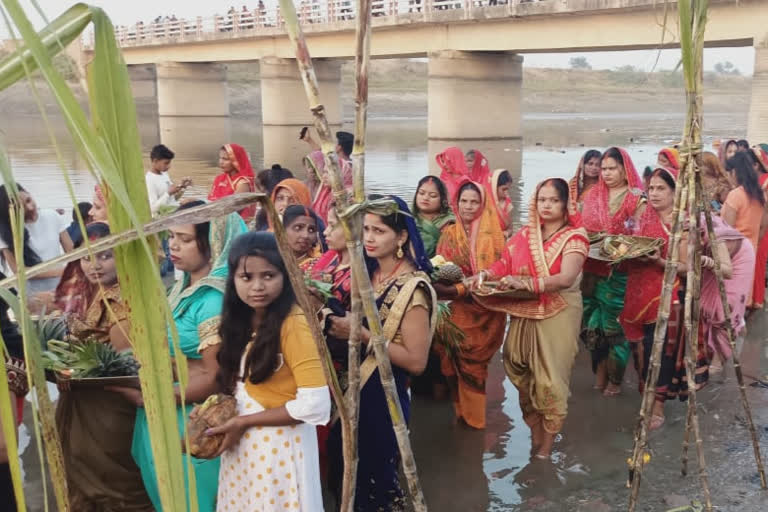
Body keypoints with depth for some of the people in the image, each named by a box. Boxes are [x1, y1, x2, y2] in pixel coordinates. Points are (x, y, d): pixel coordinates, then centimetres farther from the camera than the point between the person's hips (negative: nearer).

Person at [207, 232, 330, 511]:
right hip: (241, 445, 7)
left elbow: (314, 405, -23)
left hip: (280, 445, -7)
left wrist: (244, 422, -17)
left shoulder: (293, 322, -18)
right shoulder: (241, 319, 4)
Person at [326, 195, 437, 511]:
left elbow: (416, 361, -22)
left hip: (383, 393, -7)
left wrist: (362, 334, -25)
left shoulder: (412, 287, -19)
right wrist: (339, 323, -6)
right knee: (344, 474, 21)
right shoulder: (367, 273, 3)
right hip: (354, 387, 7)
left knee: (372, 478, 10)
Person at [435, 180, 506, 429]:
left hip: (483, 309, -3)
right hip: (455, 307, 3)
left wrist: (458, 289, -21)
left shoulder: (491, 236, -3)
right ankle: (460, 408, 15)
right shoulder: (449, 233, 8)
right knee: (451, 356, -3)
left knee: (471, 360, -1)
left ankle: (473, 413, 16)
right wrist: (440, 284, -16)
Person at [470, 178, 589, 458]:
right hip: (523, 314, 5)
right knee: (522, 376, 10)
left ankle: (545, 449, 10)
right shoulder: (525, 234, 9)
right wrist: (485, 274, -16)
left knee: (550, 380, -4)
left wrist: (525, 283, -35)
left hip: (558, 316, -5)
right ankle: (535, 435, 28)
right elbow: (505, 263, 7)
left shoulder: (575, 236, -8)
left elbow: (566, 278, -23)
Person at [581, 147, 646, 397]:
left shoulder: (637, 198, -4)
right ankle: (600, 373, 19)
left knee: (615, 323, 2)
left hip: (620, 271, -4)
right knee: (593, 322, 6)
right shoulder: (593, 195, 11)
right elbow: (583, 227, 16)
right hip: (593, 269, 4)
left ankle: (615, 379, 14)